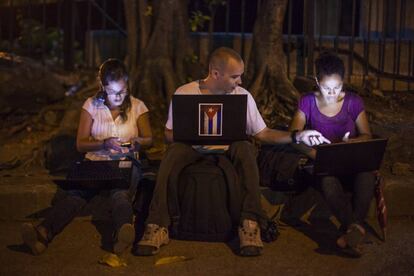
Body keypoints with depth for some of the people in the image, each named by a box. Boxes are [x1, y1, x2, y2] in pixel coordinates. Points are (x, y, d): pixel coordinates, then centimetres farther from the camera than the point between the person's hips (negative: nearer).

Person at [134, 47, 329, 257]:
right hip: (193, 151, -1)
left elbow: (262, 133, 3)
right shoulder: (184, 93, -5)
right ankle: (158, 227, -35)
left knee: (245, 148, -33)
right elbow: (169, 134, 1)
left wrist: (296, 136, -8)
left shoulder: (242, 96, 0)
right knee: (174, 151, -35)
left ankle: (250, 224, -35)